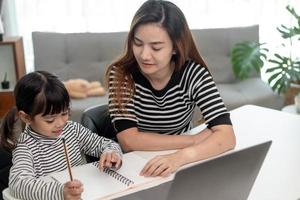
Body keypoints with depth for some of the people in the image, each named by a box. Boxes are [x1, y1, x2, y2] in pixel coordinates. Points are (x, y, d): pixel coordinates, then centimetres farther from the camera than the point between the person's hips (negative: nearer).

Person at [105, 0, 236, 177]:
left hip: (181, 166, 1)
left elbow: (226, 136, -21)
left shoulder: (194, 74, -14)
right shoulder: (120, 74, -15)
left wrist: (181, 156, -38)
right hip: (134, 166, -1)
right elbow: (128, 141, -20)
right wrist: (195, 140, -20)